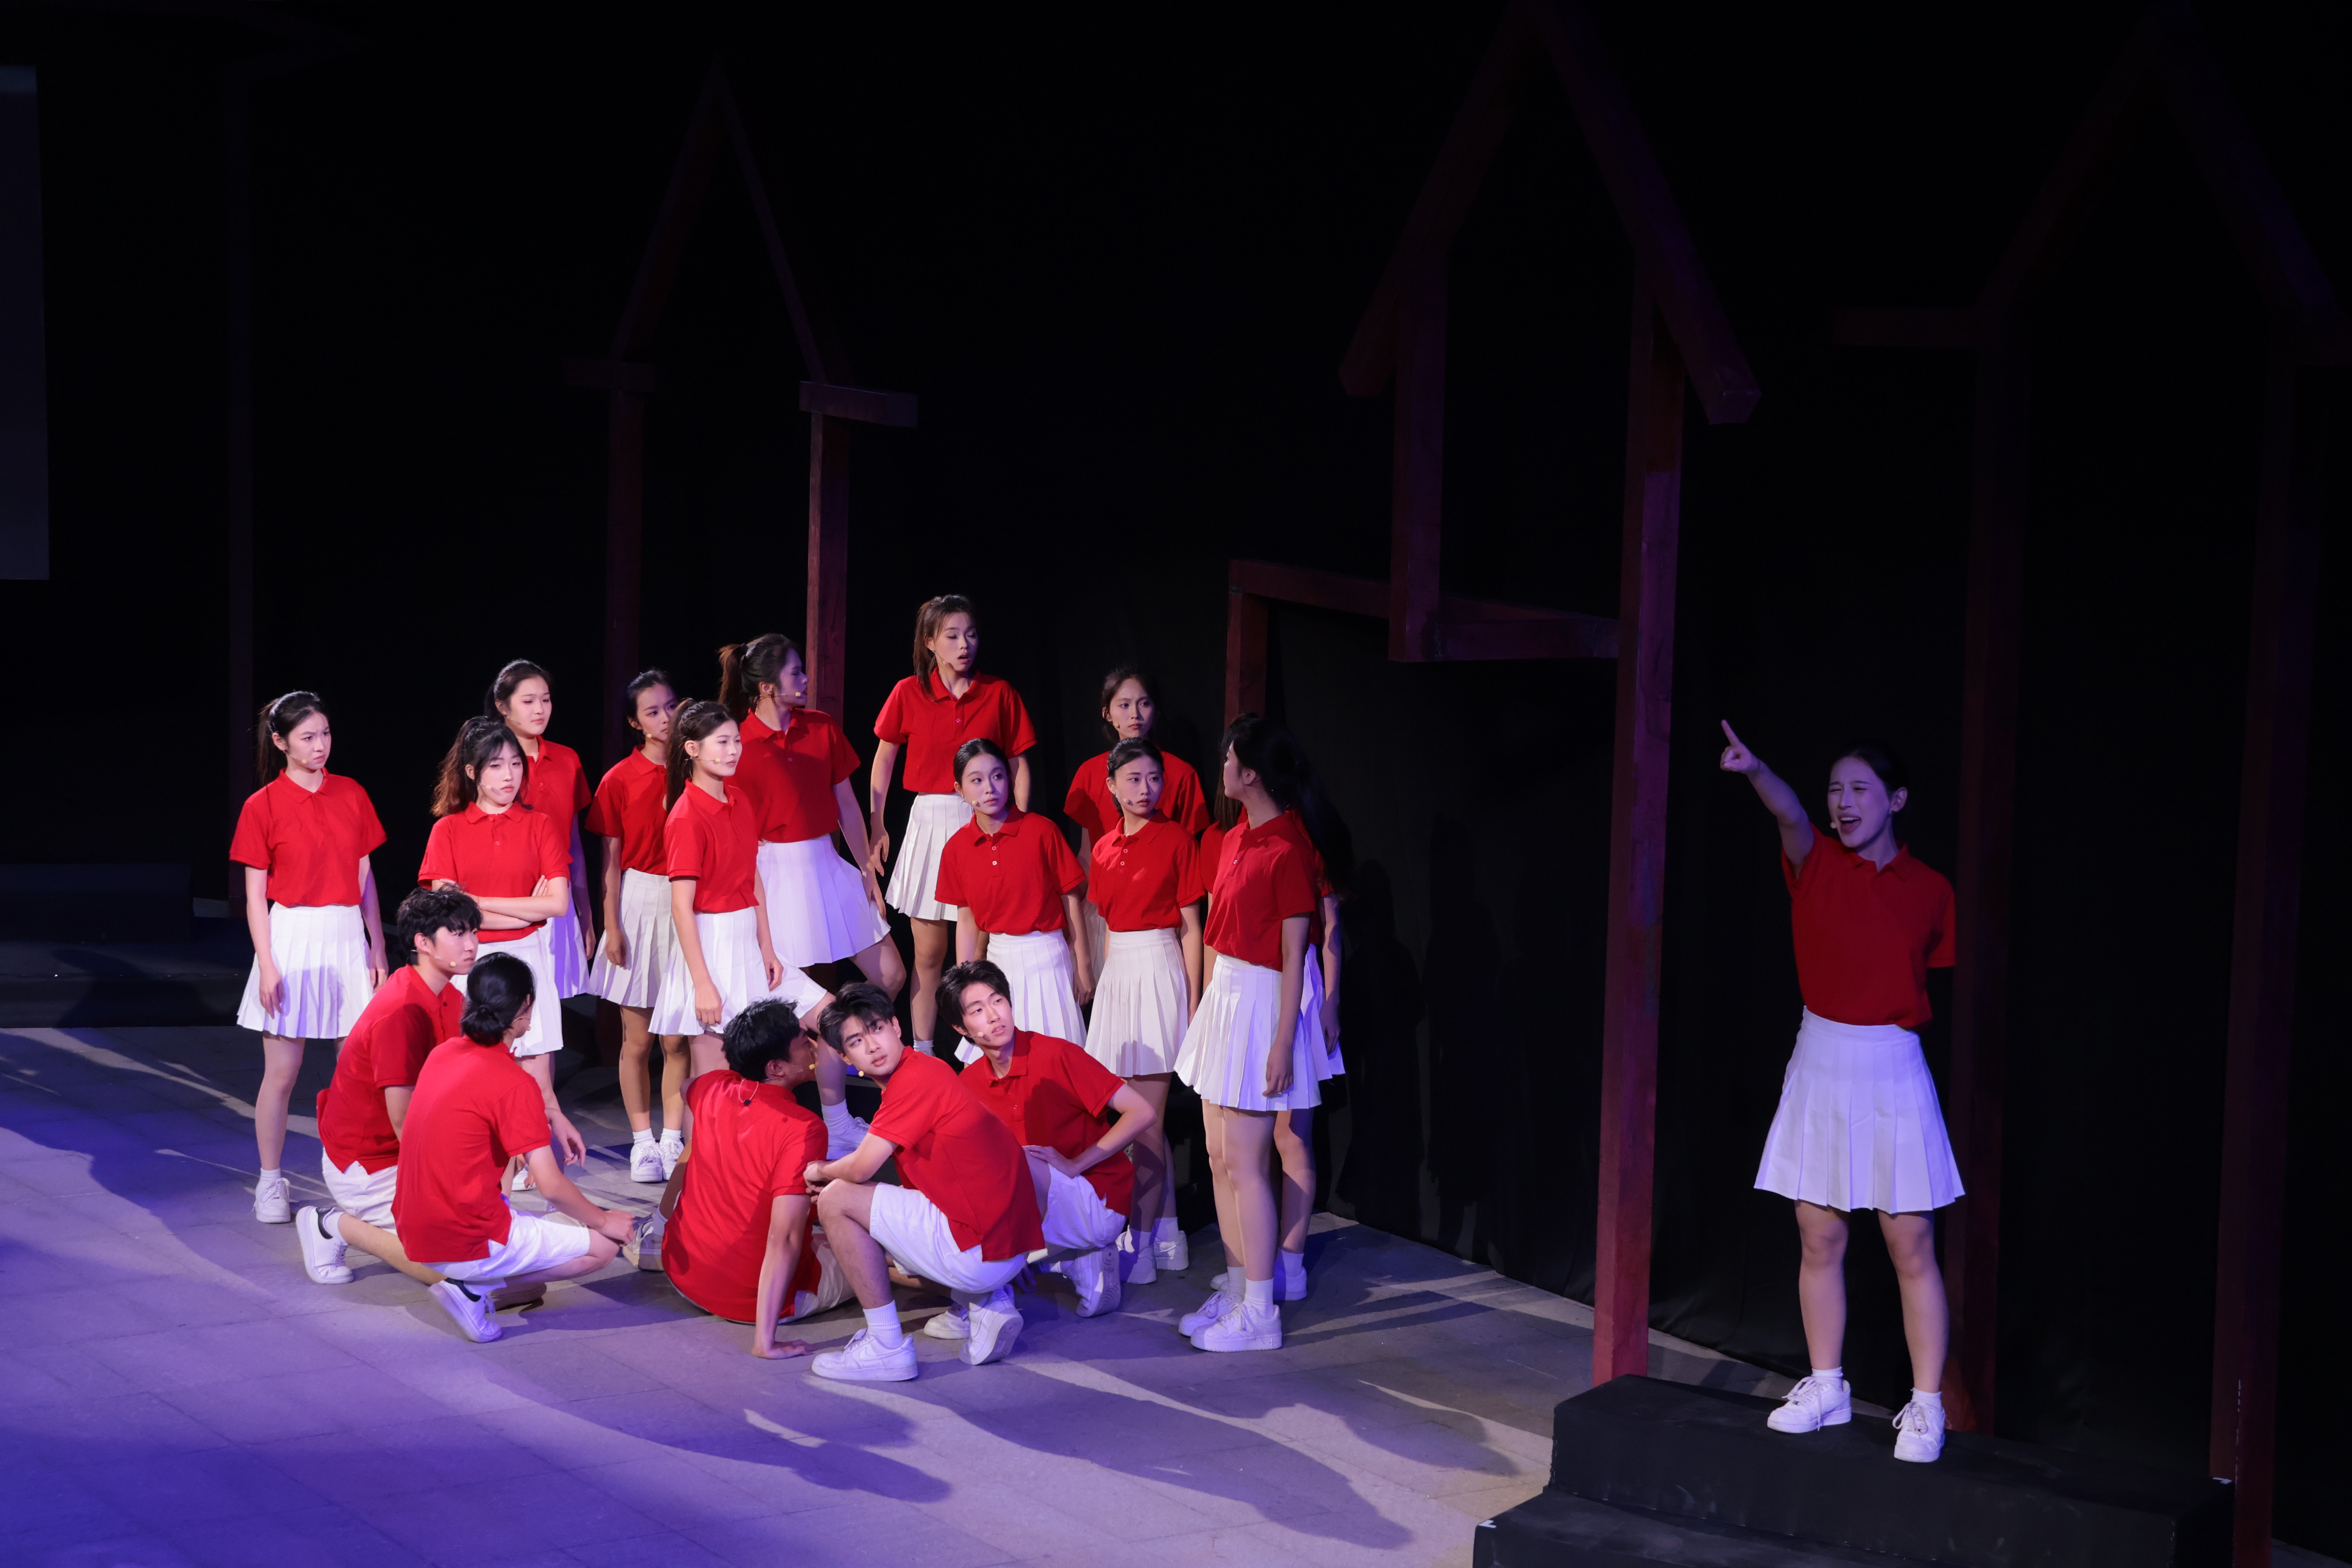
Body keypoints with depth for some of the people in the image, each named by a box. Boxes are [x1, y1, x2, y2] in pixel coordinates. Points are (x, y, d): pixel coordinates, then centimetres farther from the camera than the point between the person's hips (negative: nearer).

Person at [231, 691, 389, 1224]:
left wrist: (378, 951, 7)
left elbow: (365, 879, 10)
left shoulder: (352, 796, 6)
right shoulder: (263, 806, -4)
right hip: (292, 936, -3)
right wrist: (267, 965, -10)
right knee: (281, 1072, 2)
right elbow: (256, 895, -3)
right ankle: (271, 1183, 14)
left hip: (347, 936, 3)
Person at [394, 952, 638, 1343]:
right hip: (466, 1244, -8)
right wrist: (604, 1221, 1)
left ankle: (474, 1281, 8)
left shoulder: (442, 1054, 6)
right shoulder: (514, 1083, -16)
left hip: (415, 1237, 8)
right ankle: (474, 1288, -6)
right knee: (602, 1246, 3)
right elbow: (551, 1187, -15)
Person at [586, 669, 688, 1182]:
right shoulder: (620, 780, -4)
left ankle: (673, 1139, 13)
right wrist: (611, 927, -5)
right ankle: (642, 1142, 15)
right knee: (637, 1040, 5)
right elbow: (612, 861, -1)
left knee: (677, 1039, 5)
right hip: (639, 903, -2)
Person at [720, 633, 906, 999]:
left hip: (827, 865, 5)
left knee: (891, 977, 4)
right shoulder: (740, 745, -9)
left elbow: (847, 805, 11)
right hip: (775, 874, -5)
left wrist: (867, 871, 9)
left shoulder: (823, 727, 6)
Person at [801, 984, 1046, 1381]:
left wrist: (818, 1172, 6)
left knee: (836, 1201, -7)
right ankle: (986, 1305, 11)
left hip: (980, 1250, -10)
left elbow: (861, 1169, -15)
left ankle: (887, 1347, -5)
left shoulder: (916, 1078, -15)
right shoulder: (925, 1070, 17)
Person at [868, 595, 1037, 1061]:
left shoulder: (999, 694, 0)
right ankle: (922, 1054, 14)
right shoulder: (909, 694, 0)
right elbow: (884, 760, 10)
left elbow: (1019, 765, 5)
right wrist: (876, 827, 7)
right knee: (929, 952, 5)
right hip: (930, 823, 0)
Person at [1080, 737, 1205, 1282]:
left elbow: (1191, 927, -6)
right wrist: (1105, 983, 15)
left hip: (1158, 970, -6)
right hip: (1117, 972, 6)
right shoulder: (1105, 849, 10)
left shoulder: (1176, 840, -7)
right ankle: (1167, 1232, 20)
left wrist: (1193, 1003, -9)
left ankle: (1141, 1243, 0)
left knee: (1147, 1116, -5)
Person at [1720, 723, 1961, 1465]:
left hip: (1893, 1071, -1)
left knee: (1911, 1247, 0)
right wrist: (1756, 770, -44)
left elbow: (1931, 979, 12)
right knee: (1819, 1239, 8)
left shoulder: (1929, 890, 0)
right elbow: (1790, 815, -25)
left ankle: (1926, 1407, 8)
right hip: (1821, 1063, 2)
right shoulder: (1817, 862, -2)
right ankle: (1826, 1388, 23)